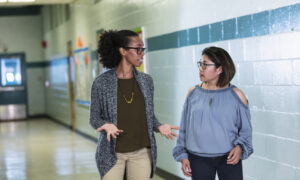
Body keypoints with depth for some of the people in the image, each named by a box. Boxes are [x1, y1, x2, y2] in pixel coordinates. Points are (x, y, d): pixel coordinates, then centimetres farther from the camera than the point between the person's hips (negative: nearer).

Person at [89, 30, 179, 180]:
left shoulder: (146, 81, 3)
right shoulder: (101, 83, -7)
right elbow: (94, 118, 0)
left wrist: (159, 127, -8)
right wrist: (106, 125, -21)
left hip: (141, 152, 3)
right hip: (112, 153, -3)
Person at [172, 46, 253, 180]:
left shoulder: (236, 95, -3)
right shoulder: (193, 93, 2)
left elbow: (245, 129, 3)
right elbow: (184, 128, 8)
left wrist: (240, 147, -13)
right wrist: (182, 155, 6)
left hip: (229, 158, -1)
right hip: (198, 159, 2)